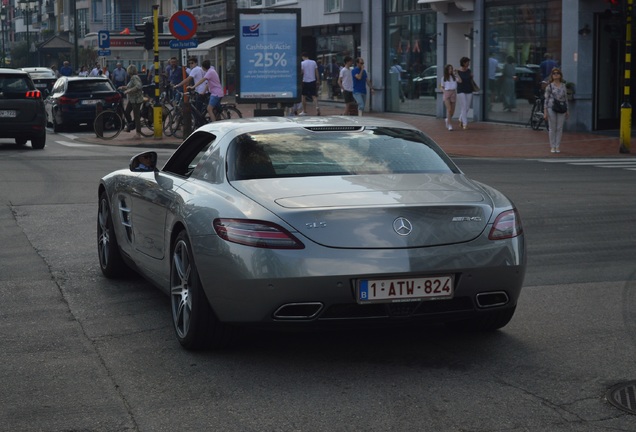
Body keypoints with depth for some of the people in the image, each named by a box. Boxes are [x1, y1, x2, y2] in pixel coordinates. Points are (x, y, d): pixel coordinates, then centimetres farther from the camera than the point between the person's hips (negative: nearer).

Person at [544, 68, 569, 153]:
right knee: (552, 128, 3)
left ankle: (558, 146, 10)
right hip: (551, 108, -2)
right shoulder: (549, 86, -1)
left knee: (559, 128, 3)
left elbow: (566, 98, 13)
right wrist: (545, 112, -6)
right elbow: (546, 99, -1)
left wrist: (567, 110, 11)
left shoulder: (563, 86, 8)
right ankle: (552, 146, 10)